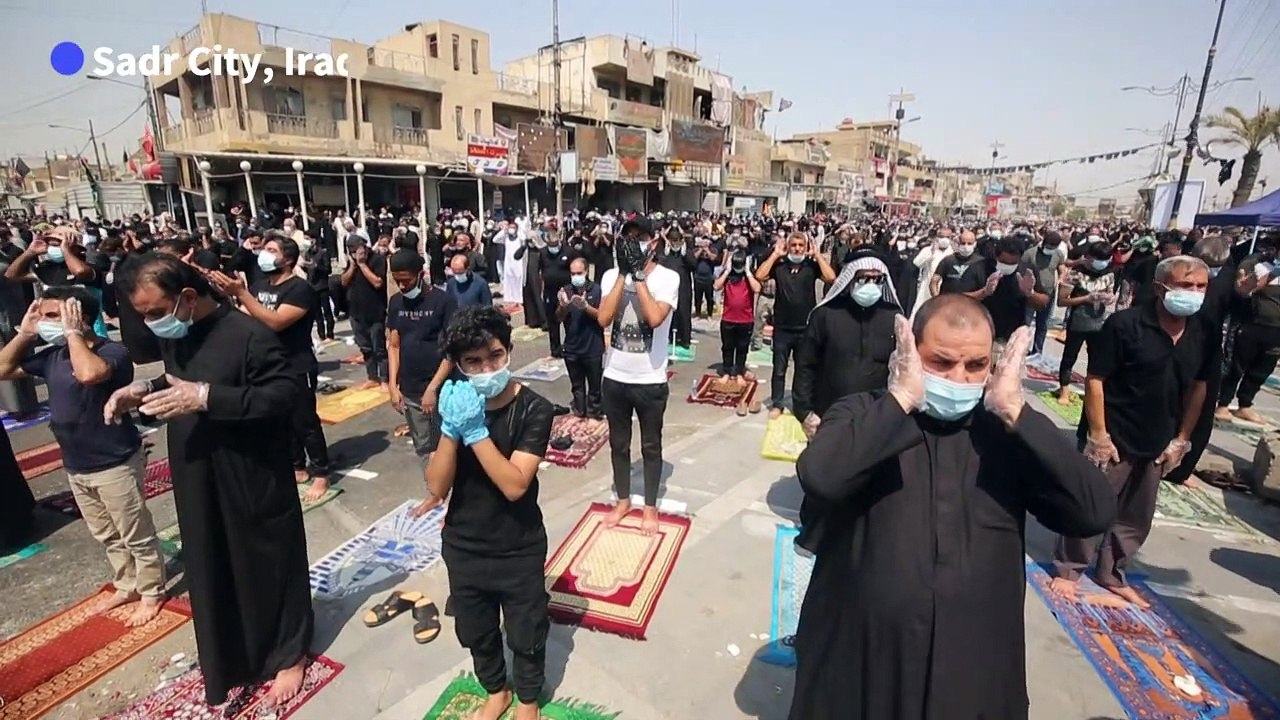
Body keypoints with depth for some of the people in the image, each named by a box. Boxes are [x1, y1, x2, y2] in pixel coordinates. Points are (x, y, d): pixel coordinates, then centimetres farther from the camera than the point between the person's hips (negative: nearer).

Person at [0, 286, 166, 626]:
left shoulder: (112, 351, -20)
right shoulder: (53, 354, 4)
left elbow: (88, 374, -41)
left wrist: (72, 332, -28)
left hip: (115, 464, -8)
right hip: (75, 468, 8)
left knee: (137, 536, 7)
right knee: (107, 536, 22)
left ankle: (152, 594, 23)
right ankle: (126, 586, 39)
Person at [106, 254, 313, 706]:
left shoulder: (248, 335, -21)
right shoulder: (171, 336, 4)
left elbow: (286, 393, -25)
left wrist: (206, 397, -30)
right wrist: (144, 391, -1)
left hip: (253, 482, -7)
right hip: (197, 483, 8)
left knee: (270, 567, 10)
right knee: (212, 573, 20)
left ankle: (288, 654, 31)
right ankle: (231, 662, 41)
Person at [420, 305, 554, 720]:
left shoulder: (533, 409, -20)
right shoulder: (453, 405, -9)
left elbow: (515, 485, -28)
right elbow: (436, 489, -14)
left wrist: (475, 431, -34)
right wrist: (451, 429, -28)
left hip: (519, 552, -3)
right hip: (462, 549, 4)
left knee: (526, 636, 19)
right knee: (477, 634, 25)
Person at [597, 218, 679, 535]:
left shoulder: (668, 278, -10)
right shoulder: (611, 275, 0)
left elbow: (655, 318, -26)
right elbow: (603, 319, -15)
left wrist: (639, 274, -21)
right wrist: (624, 273, -16)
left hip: (650, 380, -3)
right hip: (614, 377, 3)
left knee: (651, 446, 13)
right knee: (618, 443, 18)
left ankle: (650, 507, 30)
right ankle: (623, 500, 37)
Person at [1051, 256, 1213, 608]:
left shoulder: (1204, 334, 1)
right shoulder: (1125, 324, -16)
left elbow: (1198, 387, 9)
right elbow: (1095, 379, -15)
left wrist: (1181, 439, 6)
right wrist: (1098, 434, -17)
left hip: (1157, 444, 6)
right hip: (1113, 438, -6)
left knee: (1136, 517, 17)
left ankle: (1111, 573, 34)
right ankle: (1068, 569, 21)